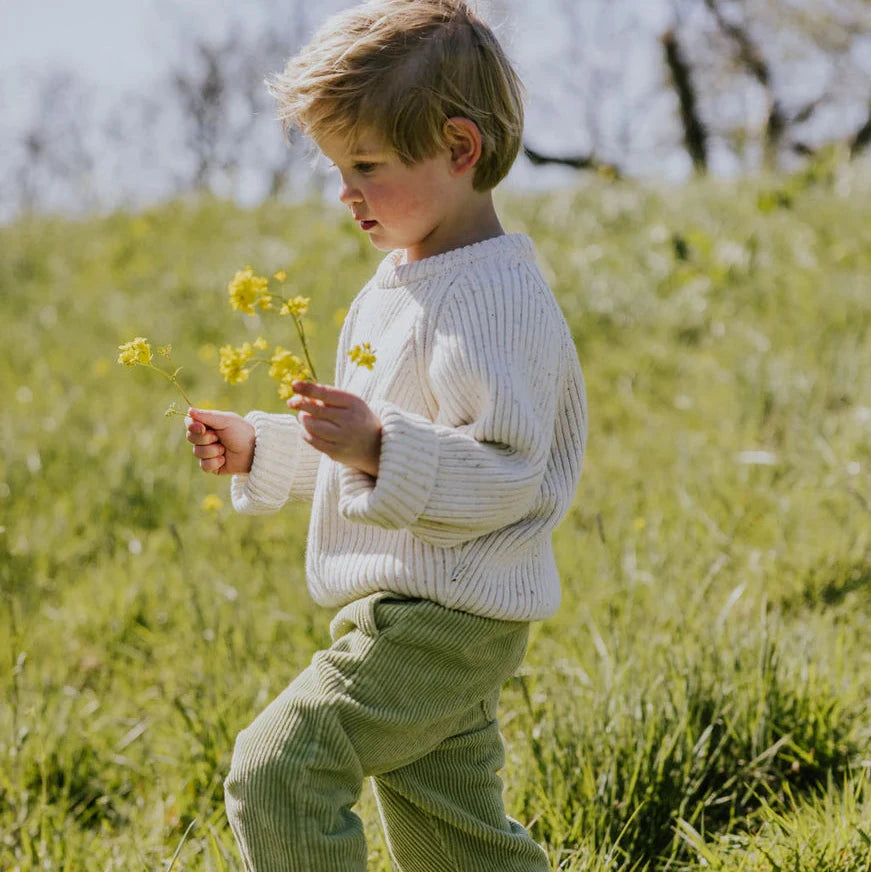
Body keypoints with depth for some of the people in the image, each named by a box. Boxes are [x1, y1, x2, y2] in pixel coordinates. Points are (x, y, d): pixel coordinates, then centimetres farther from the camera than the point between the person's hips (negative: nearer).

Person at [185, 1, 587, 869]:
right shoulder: (399, 285, 15)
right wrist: (258, 448, 17)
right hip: (416, 614, 11)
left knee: (277, 771, -17)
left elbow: (507, 474, -24)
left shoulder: (492, 297, -18)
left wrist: (380, 448, -35)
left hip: (441, 616, -11)